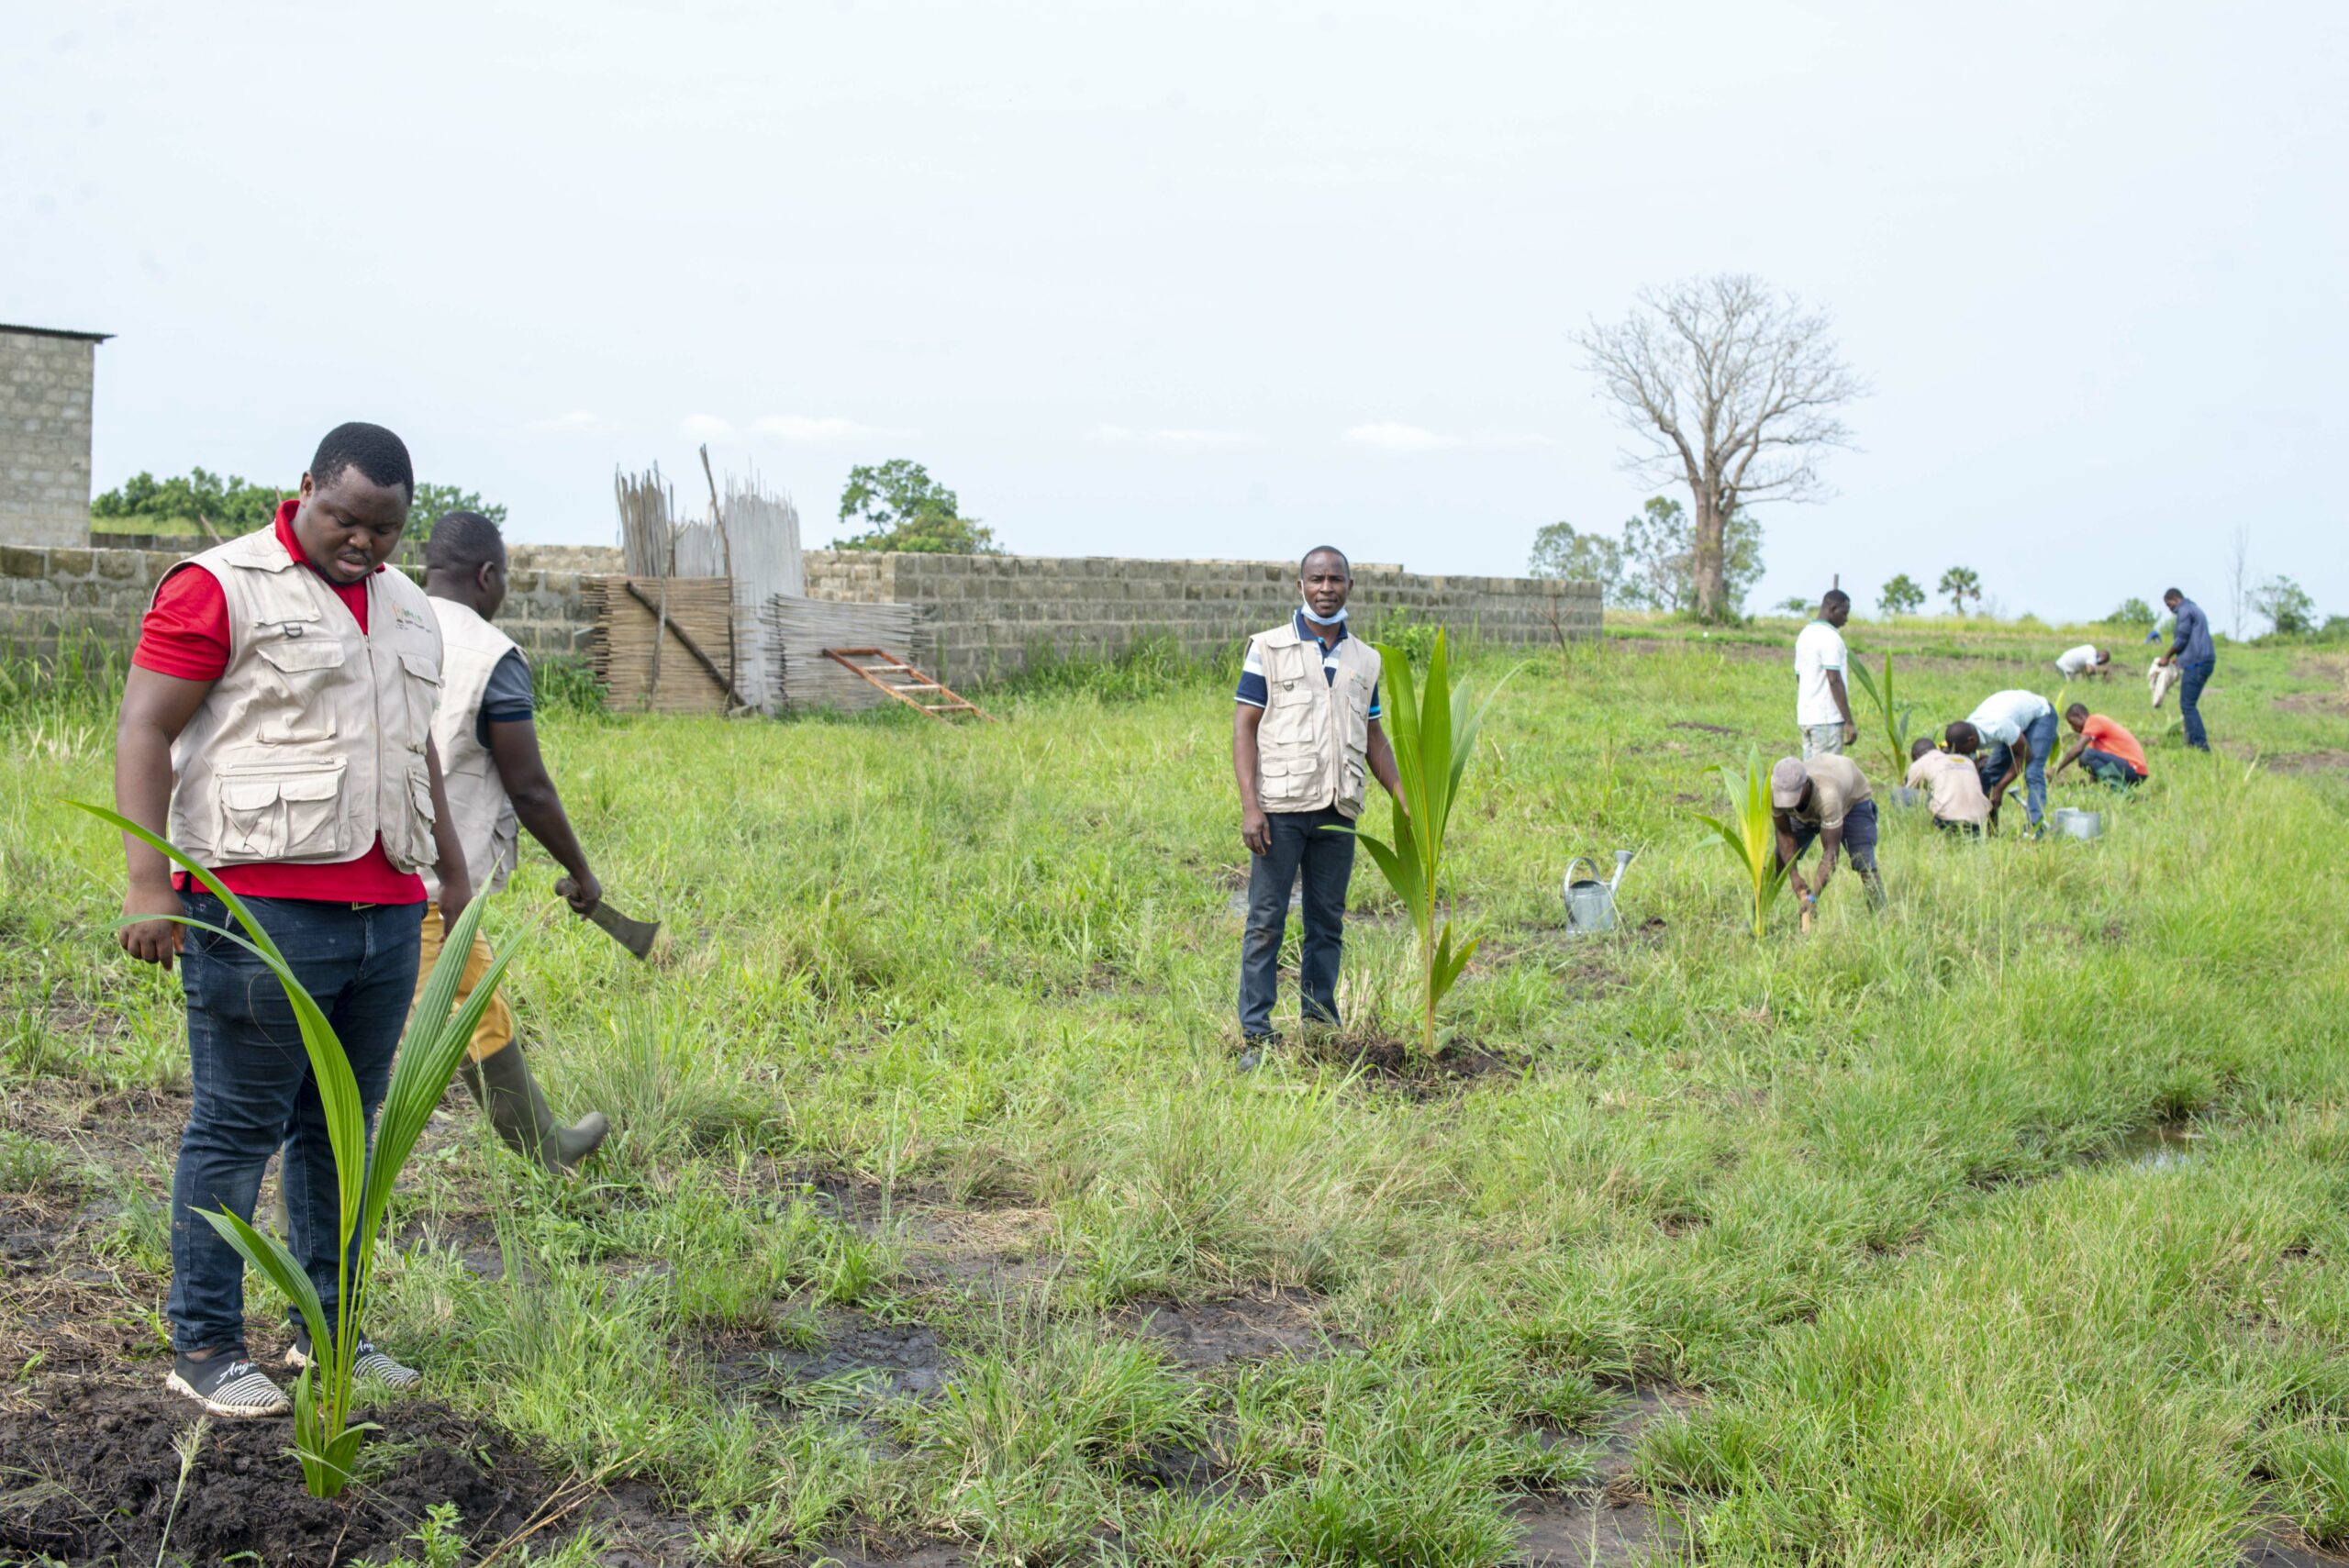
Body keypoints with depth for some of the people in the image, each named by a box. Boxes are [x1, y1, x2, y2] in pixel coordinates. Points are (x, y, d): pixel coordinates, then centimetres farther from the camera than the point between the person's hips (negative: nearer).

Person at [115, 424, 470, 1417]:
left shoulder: (407, 608, 19)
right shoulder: (220, 588, -4)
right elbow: (145, 732, -8)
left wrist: (452, 871, 29)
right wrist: (148, 884, -16)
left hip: (387, 914, 7)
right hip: (262, 909, -6)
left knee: (345, 1129, 11)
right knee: (238, 1129, -1)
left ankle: (328, 1330, 21)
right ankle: (203, 1347, 8)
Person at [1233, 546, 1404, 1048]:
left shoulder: (1363, 660, 14)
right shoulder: (1268, 648, 1)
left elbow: (1374, 738, 19)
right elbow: (1245, 726, -3)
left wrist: (1406, 802, 10)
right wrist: (1249, 806, -12)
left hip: (1339, 810, 4)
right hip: (1280, 805, -4)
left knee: (1328, 923, 9)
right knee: (1266, 921, -2)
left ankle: (1320, 1021, 16)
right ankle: (1255, 1028, 1)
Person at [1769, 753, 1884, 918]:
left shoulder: (1826, 795, -49)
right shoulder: (1775, 791, -36)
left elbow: (1830, 851, -43)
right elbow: (1785, 835, -18)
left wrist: (1813, 895, -47)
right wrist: (1794, 875, -26)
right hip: (1806, 810, 4)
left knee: (1865, 866, -20)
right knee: (1778, 861, -4)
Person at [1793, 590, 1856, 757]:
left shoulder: (1805, 635, 15)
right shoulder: (1830, 637, -12)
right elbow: (1834, 681, -17)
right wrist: (1849, 722, -17)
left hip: (1805, 717, 9)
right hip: (1827, 719, -9)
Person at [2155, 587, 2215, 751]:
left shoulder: (2185, 610, -7)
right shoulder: (2195, 609, 24)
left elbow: (2181, 639, -11)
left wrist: (2167, 657, 2)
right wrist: (2179, 657, 25)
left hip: (2195, 663, -10)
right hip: (2206, 661, 10)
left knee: (2187, 705, -10)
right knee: (2189, 704, 15)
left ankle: (2201, 744, -16)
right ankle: (2192, 740, 15)